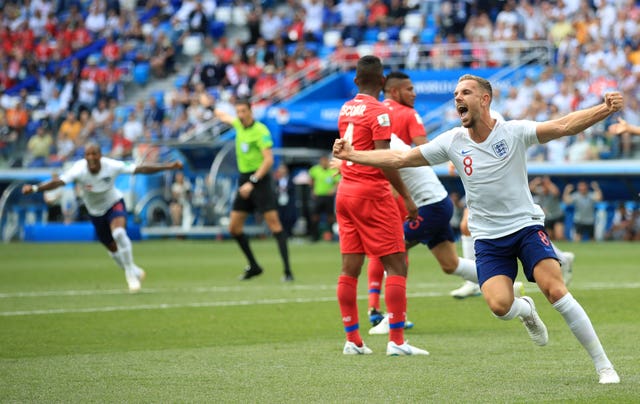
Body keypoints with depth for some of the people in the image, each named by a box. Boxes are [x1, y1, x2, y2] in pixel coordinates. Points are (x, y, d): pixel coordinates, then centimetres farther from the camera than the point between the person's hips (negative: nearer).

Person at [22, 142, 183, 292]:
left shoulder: (112, 166, -25)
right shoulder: (79, 170, -27)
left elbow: (141, 169, -21)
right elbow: (59, 182, -39)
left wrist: (168, 166, -23)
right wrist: (35, 188, -56)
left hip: (114, 204, -2)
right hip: (95, 212, 2)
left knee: (118, 232, -31)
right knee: (112, 248, 11)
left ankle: (131, 273, -14)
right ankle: (135, 272, 38)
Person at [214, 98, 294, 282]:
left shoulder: (261, 131, -14)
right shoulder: (239, 125, 9)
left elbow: (269, 160, -20)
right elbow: (226, 118, 34)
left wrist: (252, 182, -24)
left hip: (259, 178, -8)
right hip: (244, 180, 8)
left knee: (274, 223, -14)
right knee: (234, 227, 7)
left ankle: (287, 270, -18)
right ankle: (253, 266, 20)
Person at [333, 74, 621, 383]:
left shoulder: (513, 132, -8)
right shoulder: (452, 142, 0)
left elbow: (564, 126, -19)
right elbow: (400, 159, 6)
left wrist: (604, 109, -35)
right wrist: (352, 155, 2)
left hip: (526, 226, -2)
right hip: (487, 238, 2)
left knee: (555, 291, -20)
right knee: (499, 305, -21)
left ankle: (603, 365, -8)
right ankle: (525, 310, 19)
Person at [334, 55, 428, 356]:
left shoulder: (346, 109, 10)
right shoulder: (379, 112, -12)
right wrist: (406, 196, -13)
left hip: (345, 192, 7)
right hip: (373, 193, -7)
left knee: (349, 269, 7)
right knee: (396, 266, -4)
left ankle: (352, 339, 10)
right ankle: (396, 341, -9)